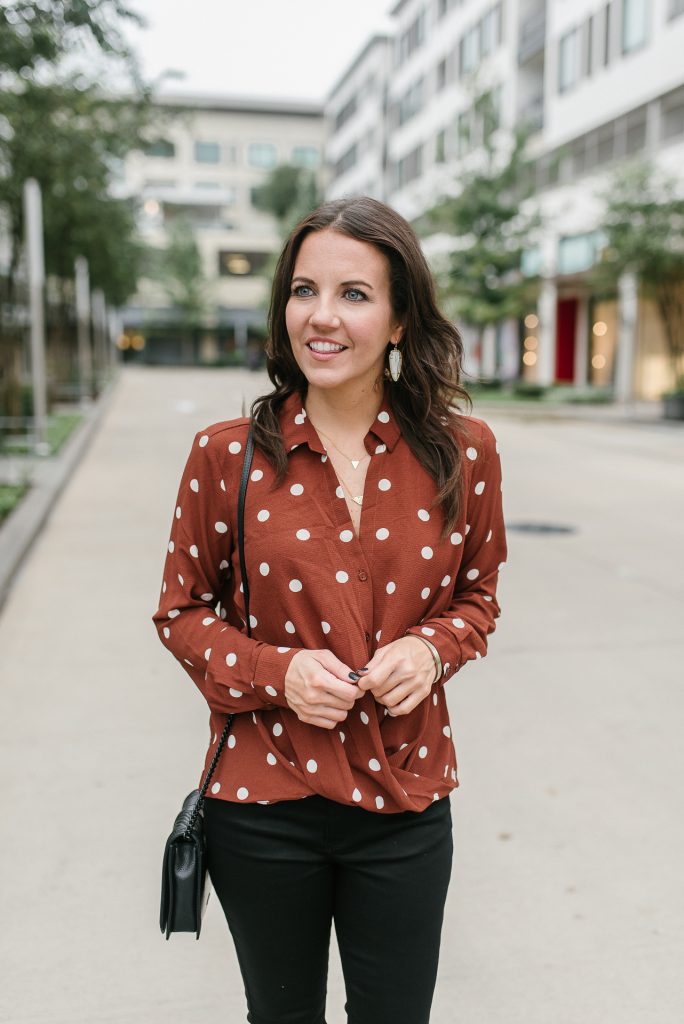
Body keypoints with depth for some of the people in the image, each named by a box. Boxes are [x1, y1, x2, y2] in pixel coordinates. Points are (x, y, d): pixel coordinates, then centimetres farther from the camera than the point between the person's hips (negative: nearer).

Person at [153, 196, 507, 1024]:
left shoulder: (462, 453, -6)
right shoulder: (227, 454, -9)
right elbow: (182, 610, 1)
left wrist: (432, 648, -13)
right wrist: (275, 670, -17)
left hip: (405, 804, 1)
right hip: (262, 803, 0)